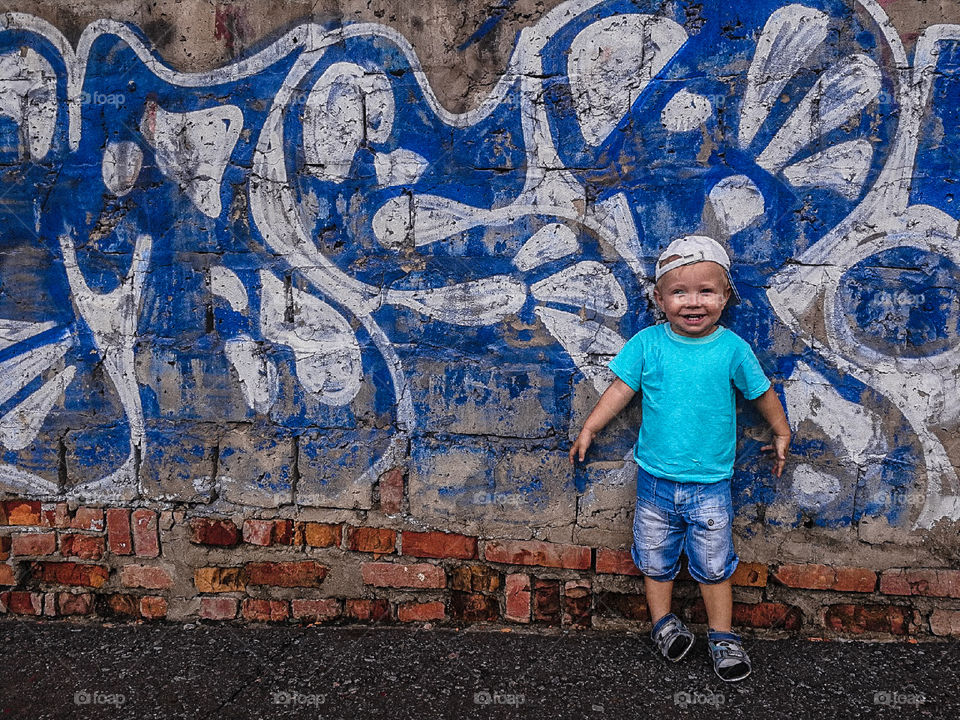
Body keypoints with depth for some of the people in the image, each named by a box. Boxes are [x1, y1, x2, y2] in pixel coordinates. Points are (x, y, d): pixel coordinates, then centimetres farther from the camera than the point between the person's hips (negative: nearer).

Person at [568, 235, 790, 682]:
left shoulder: (732, 348, -8)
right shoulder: (647, 343, -8)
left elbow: (762, 392, 6)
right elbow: (621, 389, -1)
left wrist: (781, 433, 16)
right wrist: (589, 429, -2)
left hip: (711, 483, -1)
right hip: (656, 478, 1)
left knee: (713, 564, 11)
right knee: (655, 557, 14)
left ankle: (722, 636, 28)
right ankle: (663, 621, 34)